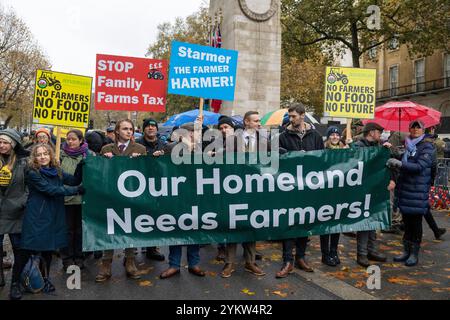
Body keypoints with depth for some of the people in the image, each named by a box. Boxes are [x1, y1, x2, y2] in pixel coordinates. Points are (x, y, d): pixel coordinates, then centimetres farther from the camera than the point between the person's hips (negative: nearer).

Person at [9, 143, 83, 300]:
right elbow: (50, 190, -18)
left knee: (48, 248, 14)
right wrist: (76, 190, -19)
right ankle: (15, 283, 14)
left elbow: (74, 180, 1)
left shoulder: (57, 171, 7)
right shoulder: (33, 174, -11)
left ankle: (45, 278, 31)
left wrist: (81, 164, -14)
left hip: (53, 217, 5)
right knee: (27, 250, -1)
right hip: (36, 217, -5)